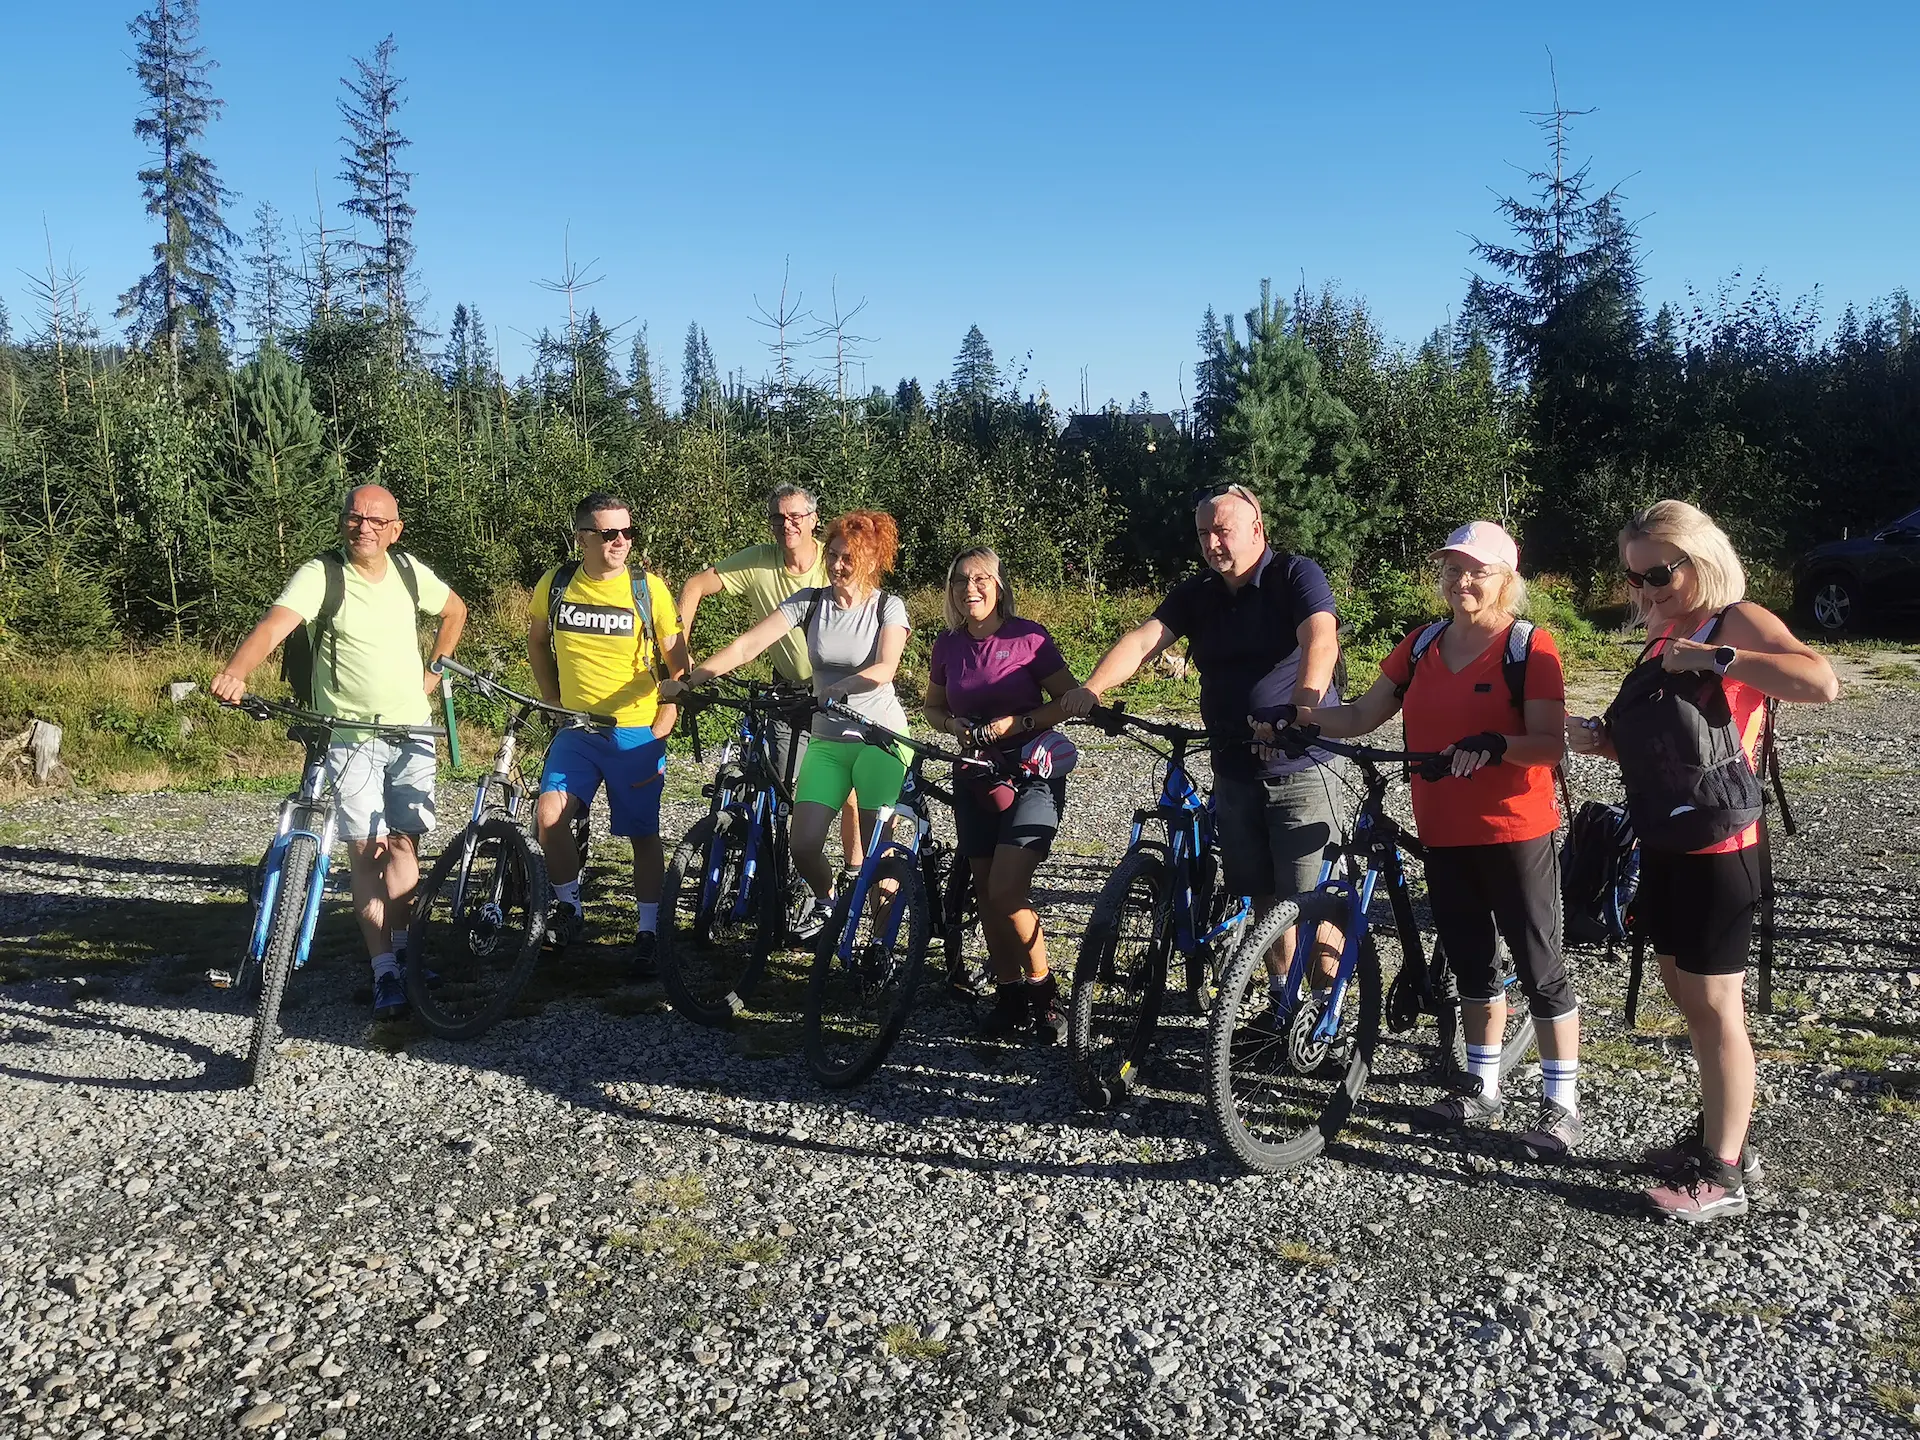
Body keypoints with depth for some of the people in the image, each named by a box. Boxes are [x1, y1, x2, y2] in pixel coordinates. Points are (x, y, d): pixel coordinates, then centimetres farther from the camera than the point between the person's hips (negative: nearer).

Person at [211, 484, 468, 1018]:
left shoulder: (410, 572, 3)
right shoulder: (321, 575, -10)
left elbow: (455, 610, 24)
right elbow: (273, 626, -28)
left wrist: (433, 669, 17)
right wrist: (235, 672, -46)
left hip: (412, 730, 3)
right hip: (350, 735, -3)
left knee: (403, 843, 0)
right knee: (366, 850, -4)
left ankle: (399, 949, 16)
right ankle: (386, 971, 3)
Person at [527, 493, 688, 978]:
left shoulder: (648, 588, -7)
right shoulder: (555, 584, 0)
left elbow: (678, 660, -2)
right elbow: (537, 642, 18)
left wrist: (661, 728, -8)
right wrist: (554, 702, 10)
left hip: (636, 733, -2)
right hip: (576, 730, 2)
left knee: (643, 835, 4)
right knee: (549, 816, -15)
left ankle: (647, 933, 19)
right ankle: (568, 903, 9)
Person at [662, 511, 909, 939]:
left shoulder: (888, 607, -5)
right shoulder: (809, 602, 2)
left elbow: (885, 667, -22)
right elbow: (748, 644, -7)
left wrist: (844, 686, -41)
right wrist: (691, 677, -17)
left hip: (880, 738, -3)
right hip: (827, 739, 3)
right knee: (804, 845, -5)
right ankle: (825, 902, 27)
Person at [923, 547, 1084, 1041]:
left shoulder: (1028, 637, -10)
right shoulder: (949, 645, 3)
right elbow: (933, 706, 16)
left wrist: (1016, 723, -19)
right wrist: (954, 725, -5)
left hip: (1031, 773, -5)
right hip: (976, 777, 5)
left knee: (1006, 890, -16)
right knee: (986, 894, 7)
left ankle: (1042, 988, 4)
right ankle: (1008, 993, 21)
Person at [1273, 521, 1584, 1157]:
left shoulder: (1529, 646, -9)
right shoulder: (1422, 646, 7)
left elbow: (1551, 744, -15)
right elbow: (1363, 715, 6)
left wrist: (1493, 744, -33)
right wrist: (1300, 717, -10)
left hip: (1514, 833, -5)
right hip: (1443, 835, 6)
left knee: (1539, 967, 2)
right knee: (1471, 963, 16)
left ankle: (1562, 1103, 15)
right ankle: (1484, 1089, 30)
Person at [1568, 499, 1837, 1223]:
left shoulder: (1737, 623, -13)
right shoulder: (1661, 640, 12)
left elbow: (1821, 682, -32)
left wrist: (1719, 658, -30)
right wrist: (1601, 739, 1)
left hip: (1716, 851, -9)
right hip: (1665, 845, 9)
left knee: (1714, 1007, -2)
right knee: (1685, 994, 18)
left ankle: (1724, 1175, 9)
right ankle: (1717, 1134, 33)